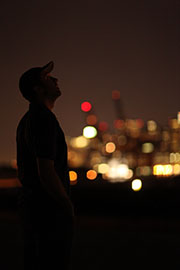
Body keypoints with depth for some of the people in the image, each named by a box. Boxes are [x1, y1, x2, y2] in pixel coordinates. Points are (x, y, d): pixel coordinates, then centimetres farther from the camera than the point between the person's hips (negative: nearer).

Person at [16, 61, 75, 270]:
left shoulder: (25, 121, 15)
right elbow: (46, 171, -24)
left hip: (28, 203, 10)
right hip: (51, 210, -10)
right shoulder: (45, 119, -17)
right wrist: (68, 205, -10)